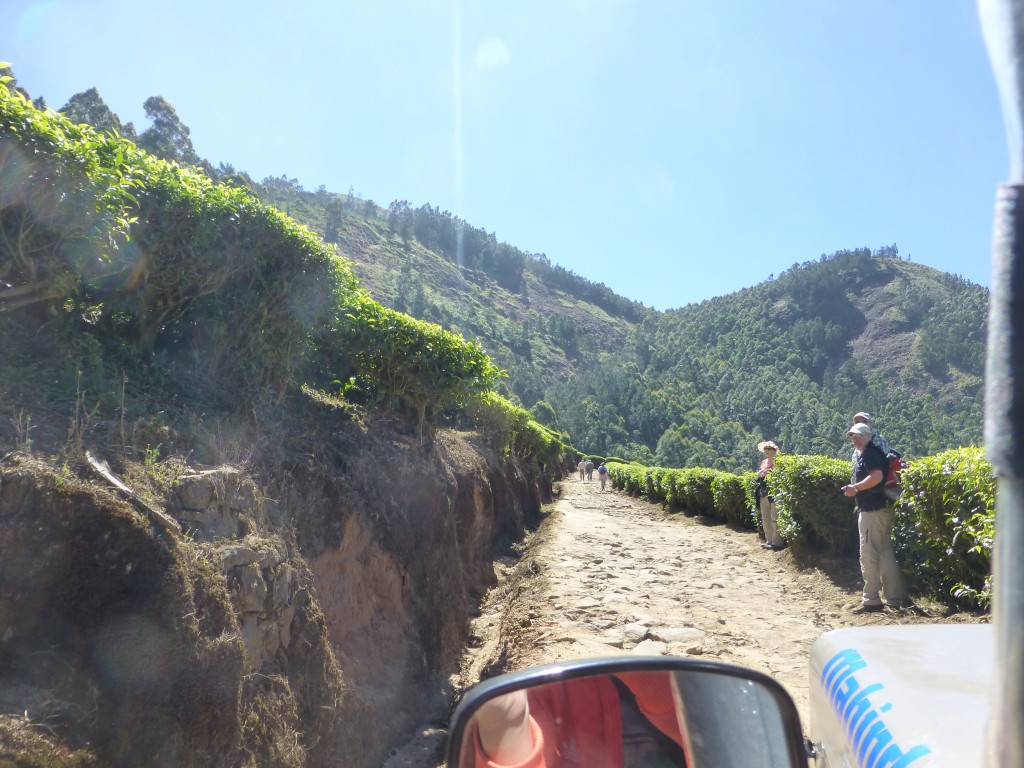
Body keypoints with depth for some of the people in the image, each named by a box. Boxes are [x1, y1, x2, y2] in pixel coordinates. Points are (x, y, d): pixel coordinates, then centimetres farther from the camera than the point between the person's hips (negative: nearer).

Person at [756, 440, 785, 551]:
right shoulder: (763, 462, 15)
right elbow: (759, 476, 22)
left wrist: (769, 474, -21)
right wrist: (760, 475, 1)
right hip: (763, 493, 8)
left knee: (775, 519, -7)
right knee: (765, 519, 12)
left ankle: (777, 542, -2)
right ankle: (769, 540, 21)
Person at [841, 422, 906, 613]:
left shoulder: (871, 453, -12)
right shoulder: (861, 454, 19)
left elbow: (877, 476, -26)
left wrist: (855, 487, -22)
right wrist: (856, 489, 13)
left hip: (873, 510, -11)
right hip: (882, 509, 11)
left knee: (868, 555, -7)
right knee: (885, 553, 14)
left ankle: (871, 599, -5)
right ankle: (894, 597, 20)